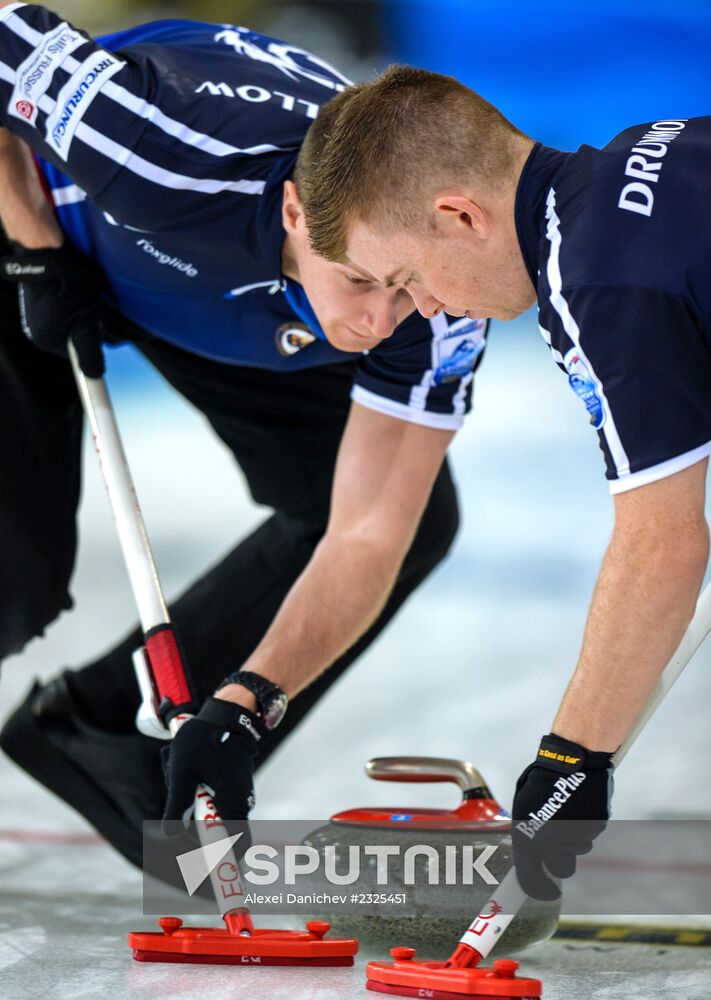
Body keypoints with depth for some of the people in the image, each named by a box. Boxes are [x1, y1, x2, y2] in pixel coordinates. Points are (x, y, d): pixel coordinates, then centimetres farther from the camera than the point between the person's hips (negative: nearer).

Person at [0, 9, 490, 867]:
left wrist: (243, 705, -41)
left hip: (226, 312, 4)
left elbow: (367, 537, -29)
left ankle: (108, 728, 7)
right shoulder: (171, 150, -45)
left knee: (413, 522, -2)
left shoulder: (438, 314, -32)